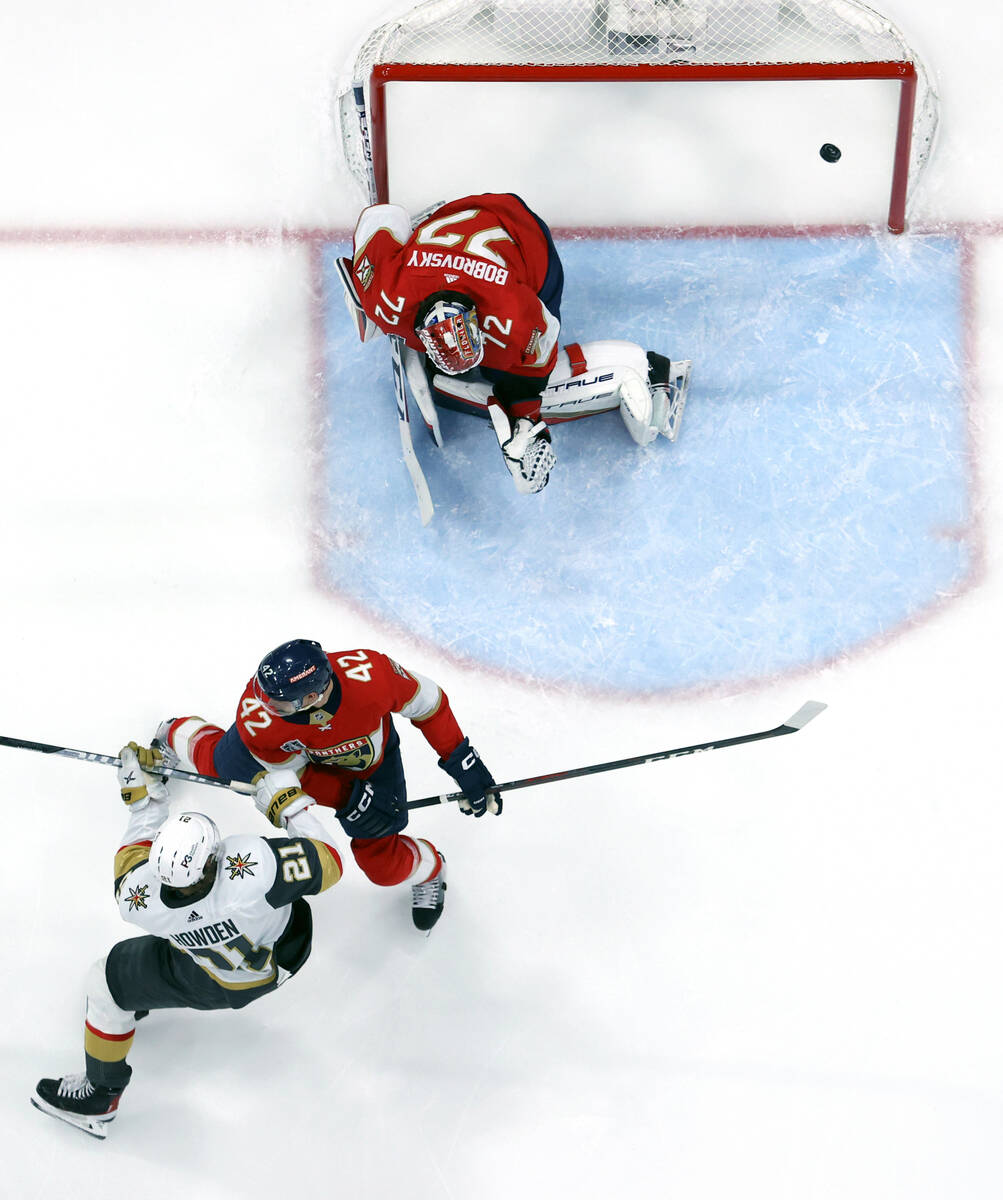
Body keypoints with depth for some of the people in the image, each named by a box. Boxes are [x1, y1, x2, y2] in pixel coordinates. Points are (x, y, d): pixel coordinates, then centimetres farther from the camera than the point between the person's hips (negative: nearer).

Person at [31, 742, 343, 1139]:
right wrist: (289, 802, -17)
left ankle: (99, 1095, 37)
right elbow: (328, 864, -26)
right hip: (288, 944, 1)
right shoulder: (255, 863, -43)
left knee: (108, 982, 16)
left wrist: (140, 791, -1)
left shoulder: (136, 897, -34)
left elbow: (136, 847, -8)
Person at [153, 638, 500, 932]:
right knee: (220, 764, 23)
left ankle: (428, 869, 34)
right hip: (291, 747, 0)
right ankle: (177, 735, 59)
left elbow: (426, 703, -25)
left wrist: (463, 762, -24)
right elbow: (290, 773, -21)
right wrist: (348, 799, -31)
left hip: (368, 757, 0)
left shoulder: (372, 674, -46)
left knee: (383, 864, -3)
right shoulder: (258, 716, -41)